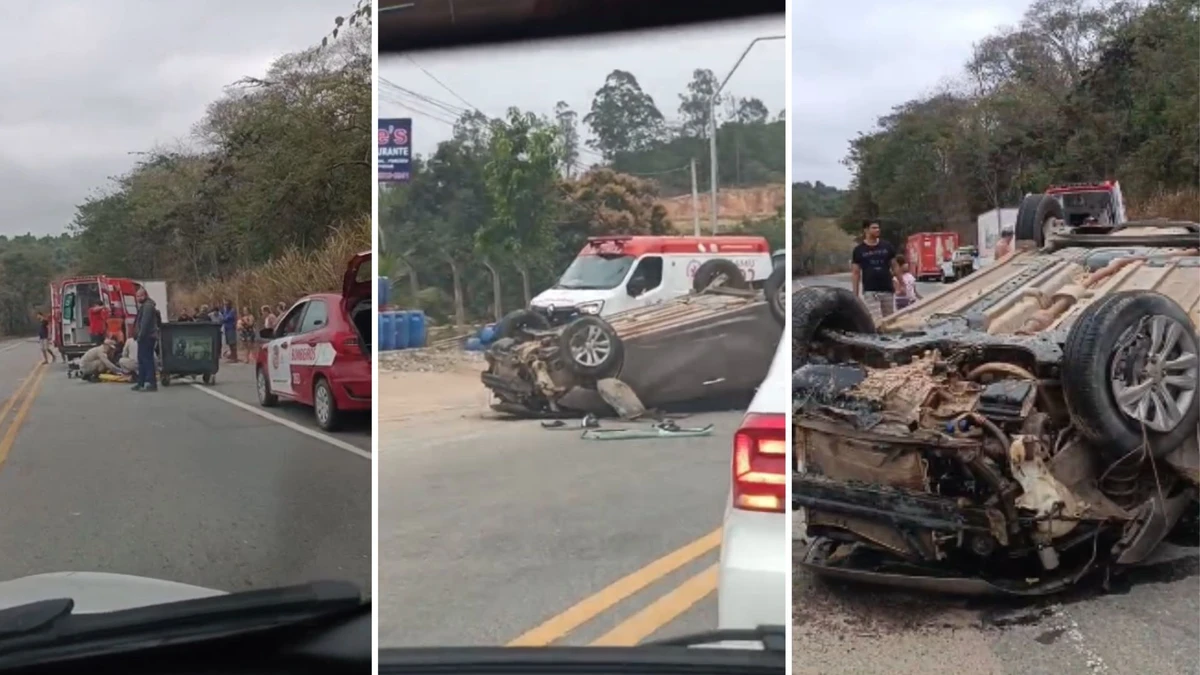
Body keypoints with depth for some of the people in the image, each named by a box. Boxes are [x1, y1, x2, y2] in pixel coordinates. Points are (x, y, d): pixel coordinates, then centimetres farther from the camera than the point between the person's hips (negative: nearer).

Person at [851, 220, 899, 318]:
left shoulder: (887, 247, 6)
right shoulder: (859, 250, 0)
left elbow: (894, 267, 12)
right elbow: (855, 273, 2)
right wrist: (855, 295, -2)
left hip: (888, 290, 3)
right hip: (870, 291, -3)